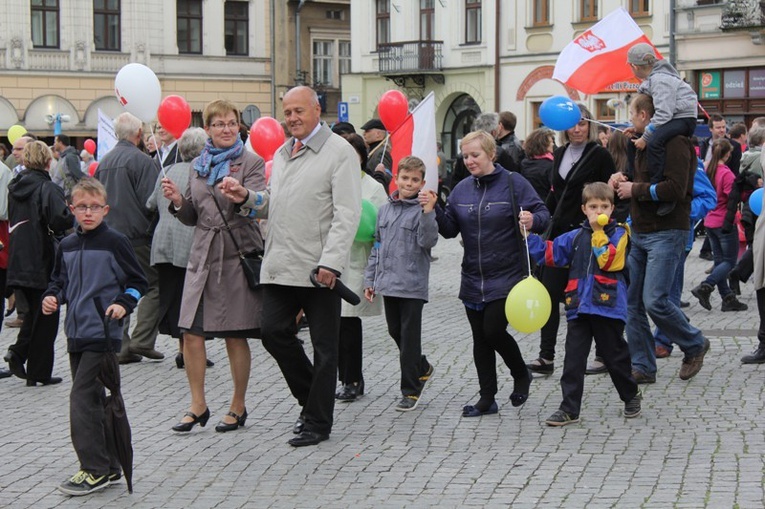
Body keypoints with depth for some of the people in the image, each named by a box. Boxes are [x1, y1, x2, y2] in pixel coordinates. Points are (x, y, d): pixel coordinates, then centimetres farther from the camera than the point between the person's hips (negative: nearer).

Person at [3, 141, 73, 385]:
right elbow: (60, 219, -27)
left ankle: (18, 351, 4)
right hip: (42, 261, -6)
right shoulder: (47, 188, -15)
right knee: (46, 316, 4)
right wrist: (72, 214, -8)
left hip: (19, 261, 7)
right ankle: (39, 372, 7)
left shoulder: (15, 186, 8)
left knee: (34, 310, 23)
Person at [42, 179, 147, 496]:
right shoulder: (67, 246, 9)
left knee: (82, 397, -12)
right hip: (76, 333, 7)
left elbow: (138, 281, -1)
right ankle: (109, 466, 20)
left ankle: (95, 470, -7)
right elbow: (60, 279, 21)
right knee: (94, 399, 11)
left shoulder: (115, 242, -7)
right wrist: (51, 297, 1)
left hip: (103, 331, -7)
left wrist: (124, 303, -17)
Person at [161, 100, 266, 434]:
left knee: (236, 336, 1)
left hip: (238, 255, -5)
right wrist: (178, 201, -3)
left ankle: (238, 407, 14)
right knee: (191, 332, 0)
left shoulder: (251, 163, -1)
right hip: (203, 256, 5)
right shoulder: (198, 166, 14)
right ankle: (198, 406, 11)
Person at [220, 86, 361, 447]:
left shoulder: (339, 152, -6)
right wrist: (247, 198, 4)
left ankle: (317, 422, 13)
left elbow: (347, 214, -12)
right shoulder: (282, 154, 18)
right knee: (274, 332, 3)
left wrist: (331, 262, -20)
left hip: (319, 269, -7)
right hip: (281, 266, 7)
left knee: (324, 346, 3)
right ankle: (311, 399, 23)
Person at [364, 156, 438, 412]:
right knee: (395, 332, 14)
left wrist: (427, 212, -29)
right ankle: (422, 368, 36)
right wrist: (370, 279, 16)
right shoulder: (385, 210, 11)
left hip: (412, 285, -6)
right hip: (388, 283, 6)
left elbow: (428, 241, -19)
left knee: (409, 336, -2)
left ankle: (410, 390, 5)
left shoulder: (422, 209, -6)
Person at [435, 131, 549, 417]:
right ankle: (487, 399, 17)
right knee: (480, 338, 8)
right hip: (473, 278, 6)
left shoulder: (513, 183, -6)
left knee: (494, 331, -12)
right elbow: (449, 230, 9)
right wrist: (434, 210, -9)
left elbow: (543, 215, -7)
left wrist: (533, 220, -30)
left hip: (506, 276, -5)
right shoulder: (462, 189, 9)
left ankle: (521, 375, 17)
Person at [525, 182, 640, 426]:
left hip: (608, 307, -4)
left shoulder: (618, 234, -2)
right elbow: (548, 252, 12)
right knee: (573, 360, 1)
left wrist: (599, 234, -16)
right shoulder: (576, 237, 11)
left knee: (615, 356, 9)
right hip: (579, 306, 4)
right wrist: (528, 236, 3)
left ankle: (631, 396, 32)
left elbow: (608, 260, -17)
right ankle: (569, 408, 4)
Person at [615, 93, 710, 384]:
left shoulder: (674, 142, -12)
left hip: (666, 232, -9)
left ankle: (694, 346, 10)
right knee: (632, 302, 4)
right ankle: (642, 367, 10)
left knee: (654, 301, -14)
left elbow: (676, 189, -23)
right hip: (640, 233, 9)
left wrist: (636, 190, -15)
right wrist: (624, 182, 5)